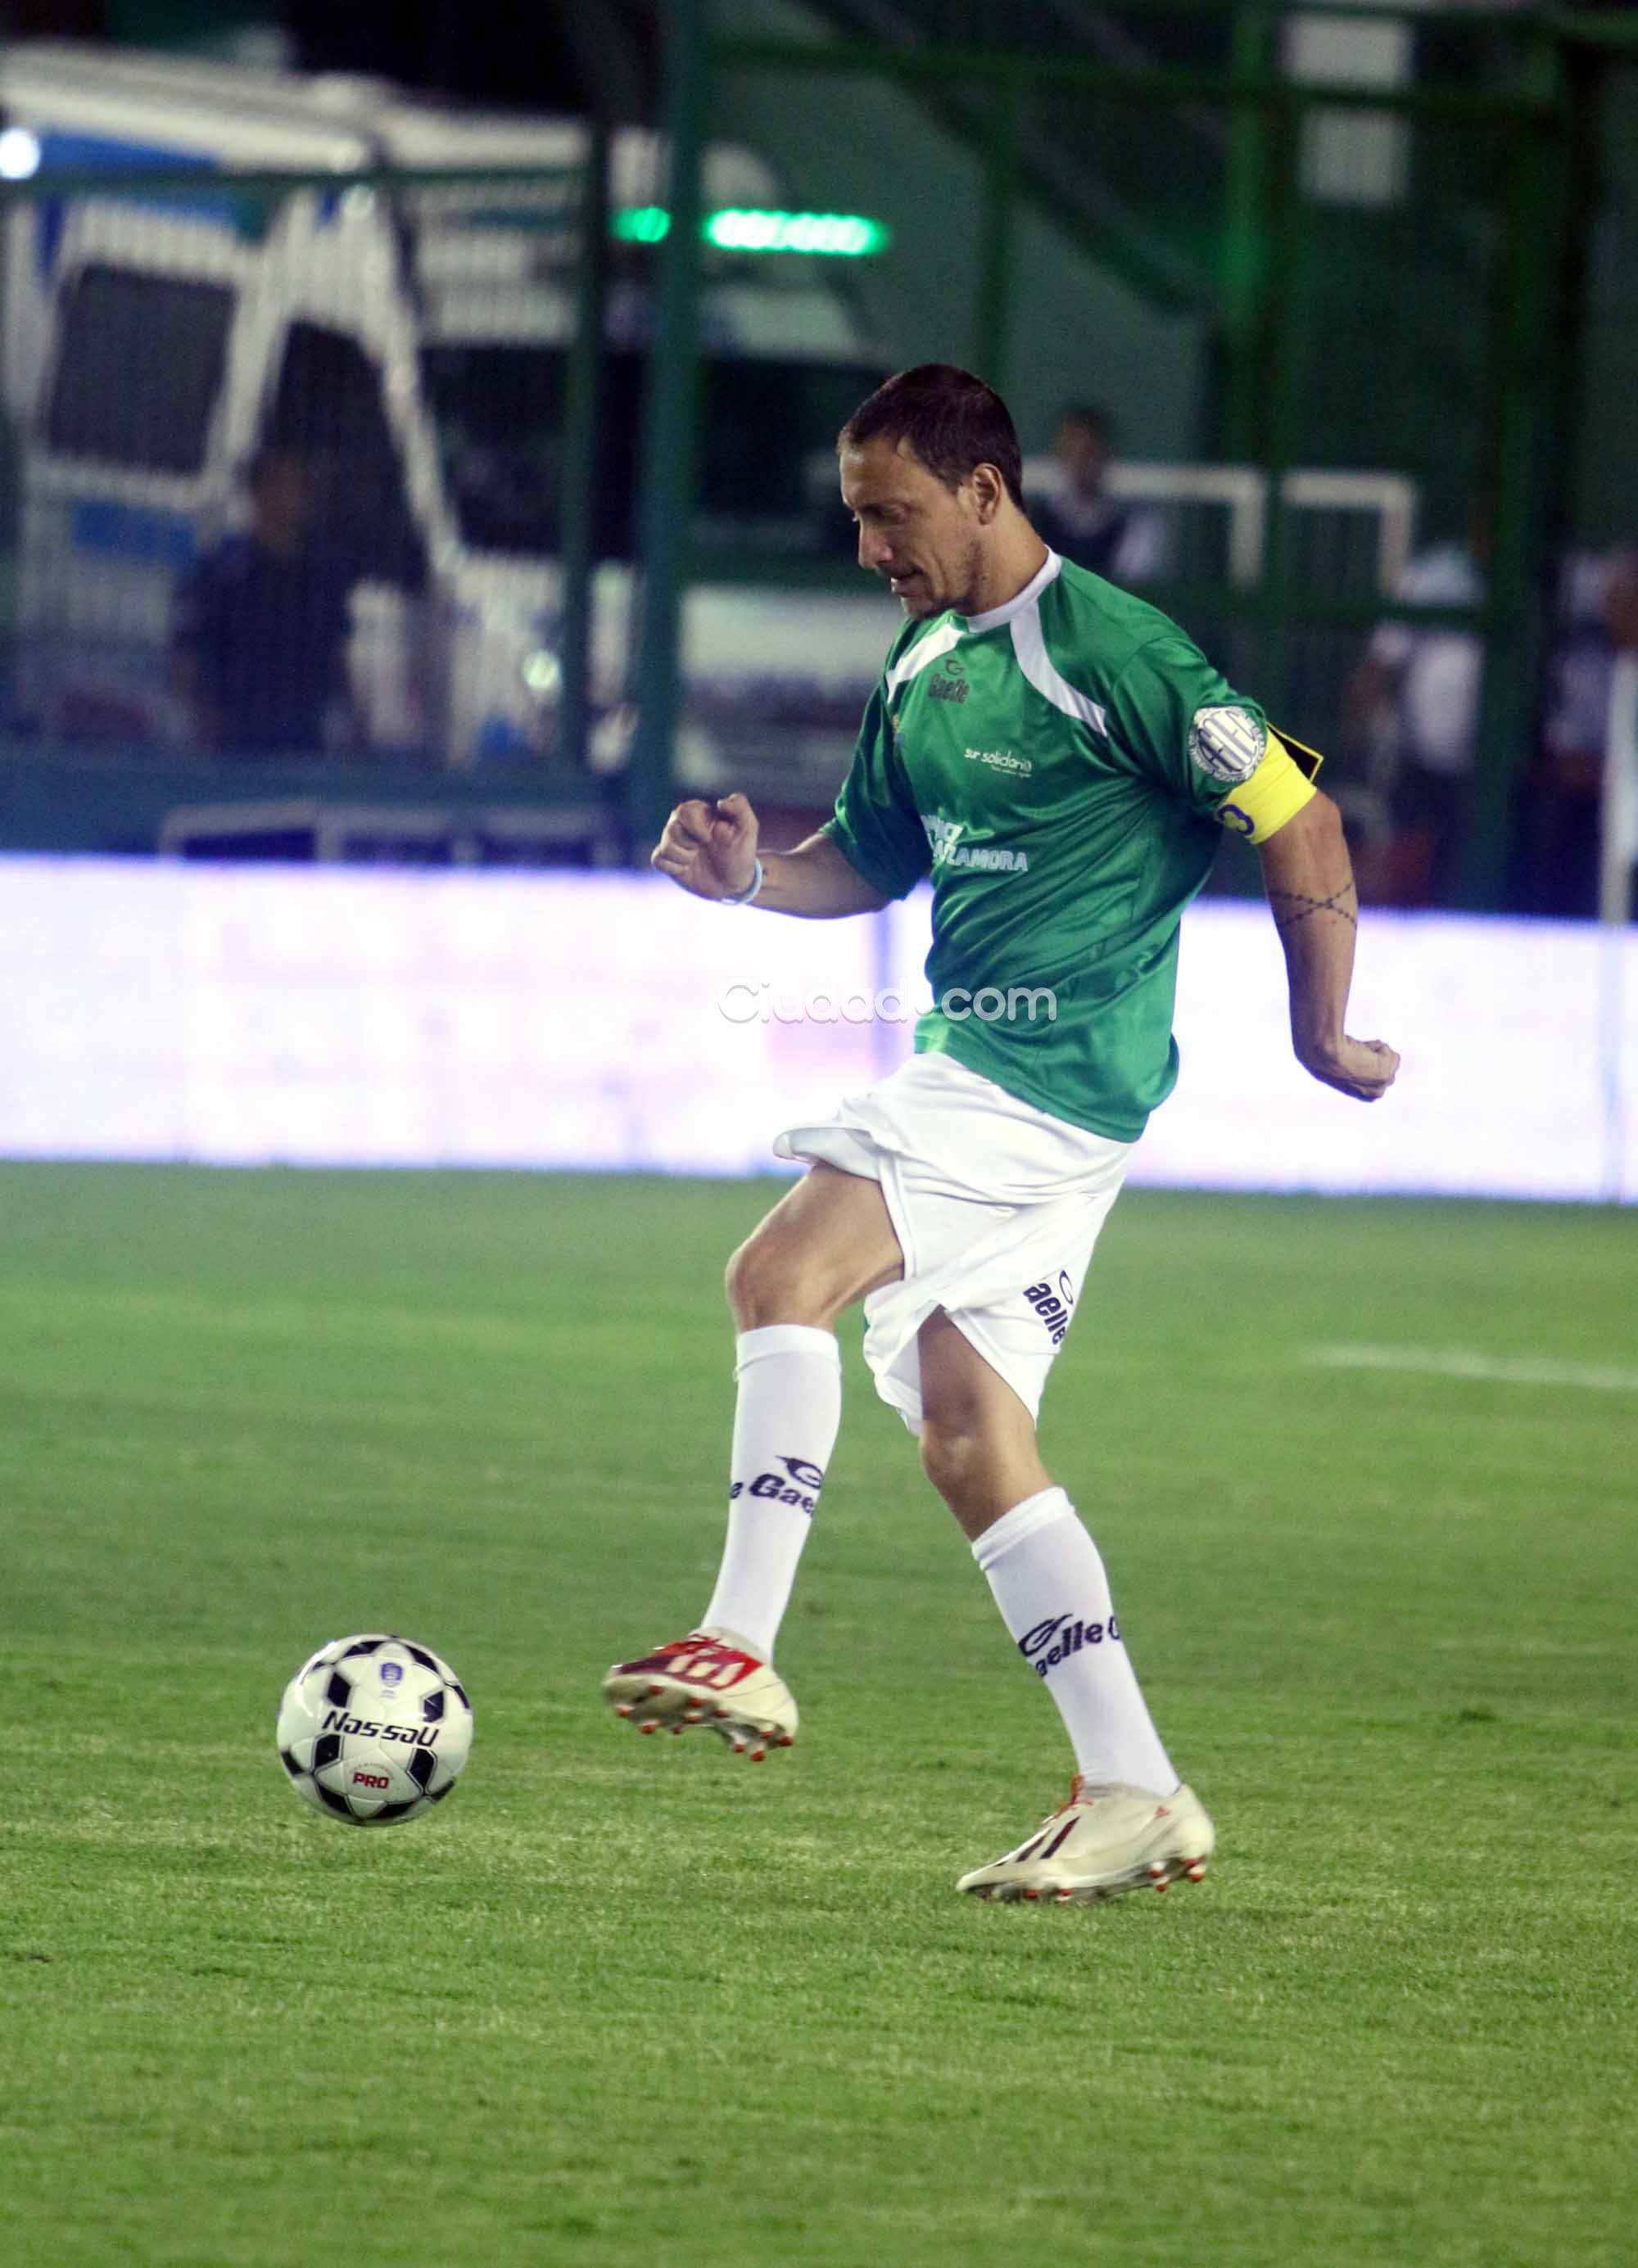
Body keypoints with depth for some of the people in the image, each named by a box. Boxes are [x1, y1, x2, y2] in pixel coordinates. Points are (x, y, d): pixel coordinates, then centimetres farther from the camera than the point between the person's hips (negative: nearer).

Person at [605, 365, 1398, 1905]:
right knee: (967, 1438, 6)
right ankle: (1135, 1799, 10)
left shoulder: (1112, 652, -13)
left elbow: (1297, 821, -11)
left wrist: (1322, 1033, -5)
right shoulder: (922, 665, 13)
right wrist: (752, 876, 4)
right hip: (971, 1074, 9)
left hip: (1058, 1074, -9)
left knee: (784, 1270, -23)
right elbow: (873, 860, 25)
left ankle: (742, 1651, -24)